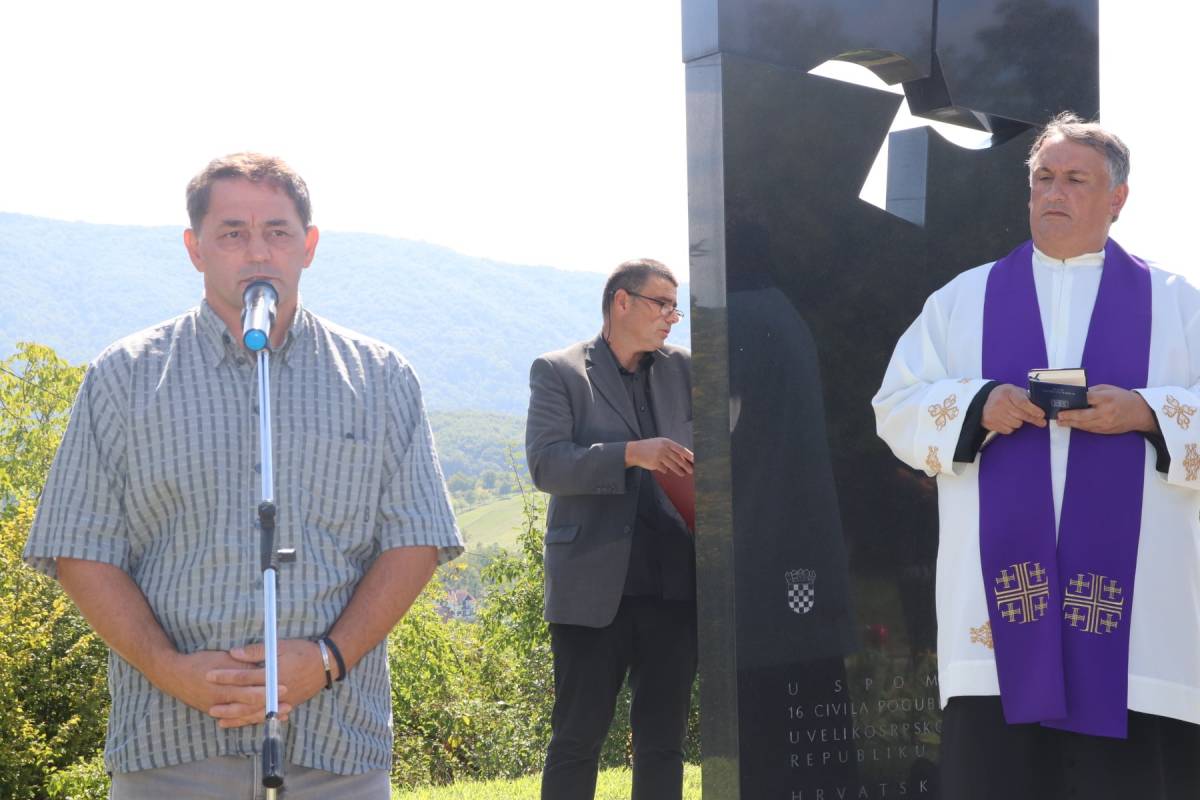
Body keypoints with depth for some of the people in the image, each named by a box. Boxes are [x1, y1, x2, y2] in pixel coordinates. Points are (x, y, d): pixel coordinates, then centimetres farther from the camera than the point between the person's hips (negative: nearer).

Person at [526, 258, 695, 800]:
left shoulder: (684, 370, 13)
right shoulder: (558, 372, 1)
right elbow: (545, 463, -12)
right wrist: (632, 454, -22)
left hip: (674, 587, 4)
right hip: (593, 588, -4)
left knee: (663, 740, 8)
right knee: (577, 739, 1)